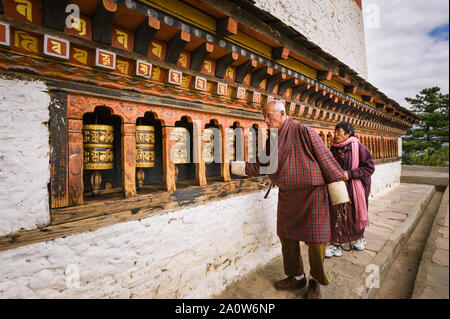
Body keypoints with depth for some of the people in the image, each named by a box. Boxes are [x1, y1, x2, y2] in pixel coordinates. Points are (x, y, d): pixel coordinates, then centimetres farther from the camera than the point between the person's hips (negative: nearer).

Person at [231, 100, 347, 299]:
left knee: (316, 239, 2)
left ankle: (316, 281, 29)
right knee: (287, 236, 14)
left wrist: (337, 183, -11)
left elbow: (325, 157, -11)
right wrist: (240, 167, 5)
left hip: (311, 194, -6)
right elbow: (260, 165, 13)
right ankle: (297, 277, 36)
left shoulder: (303, 131, -11)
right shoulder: (272, 140, 10)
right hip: (287, 196, 7)